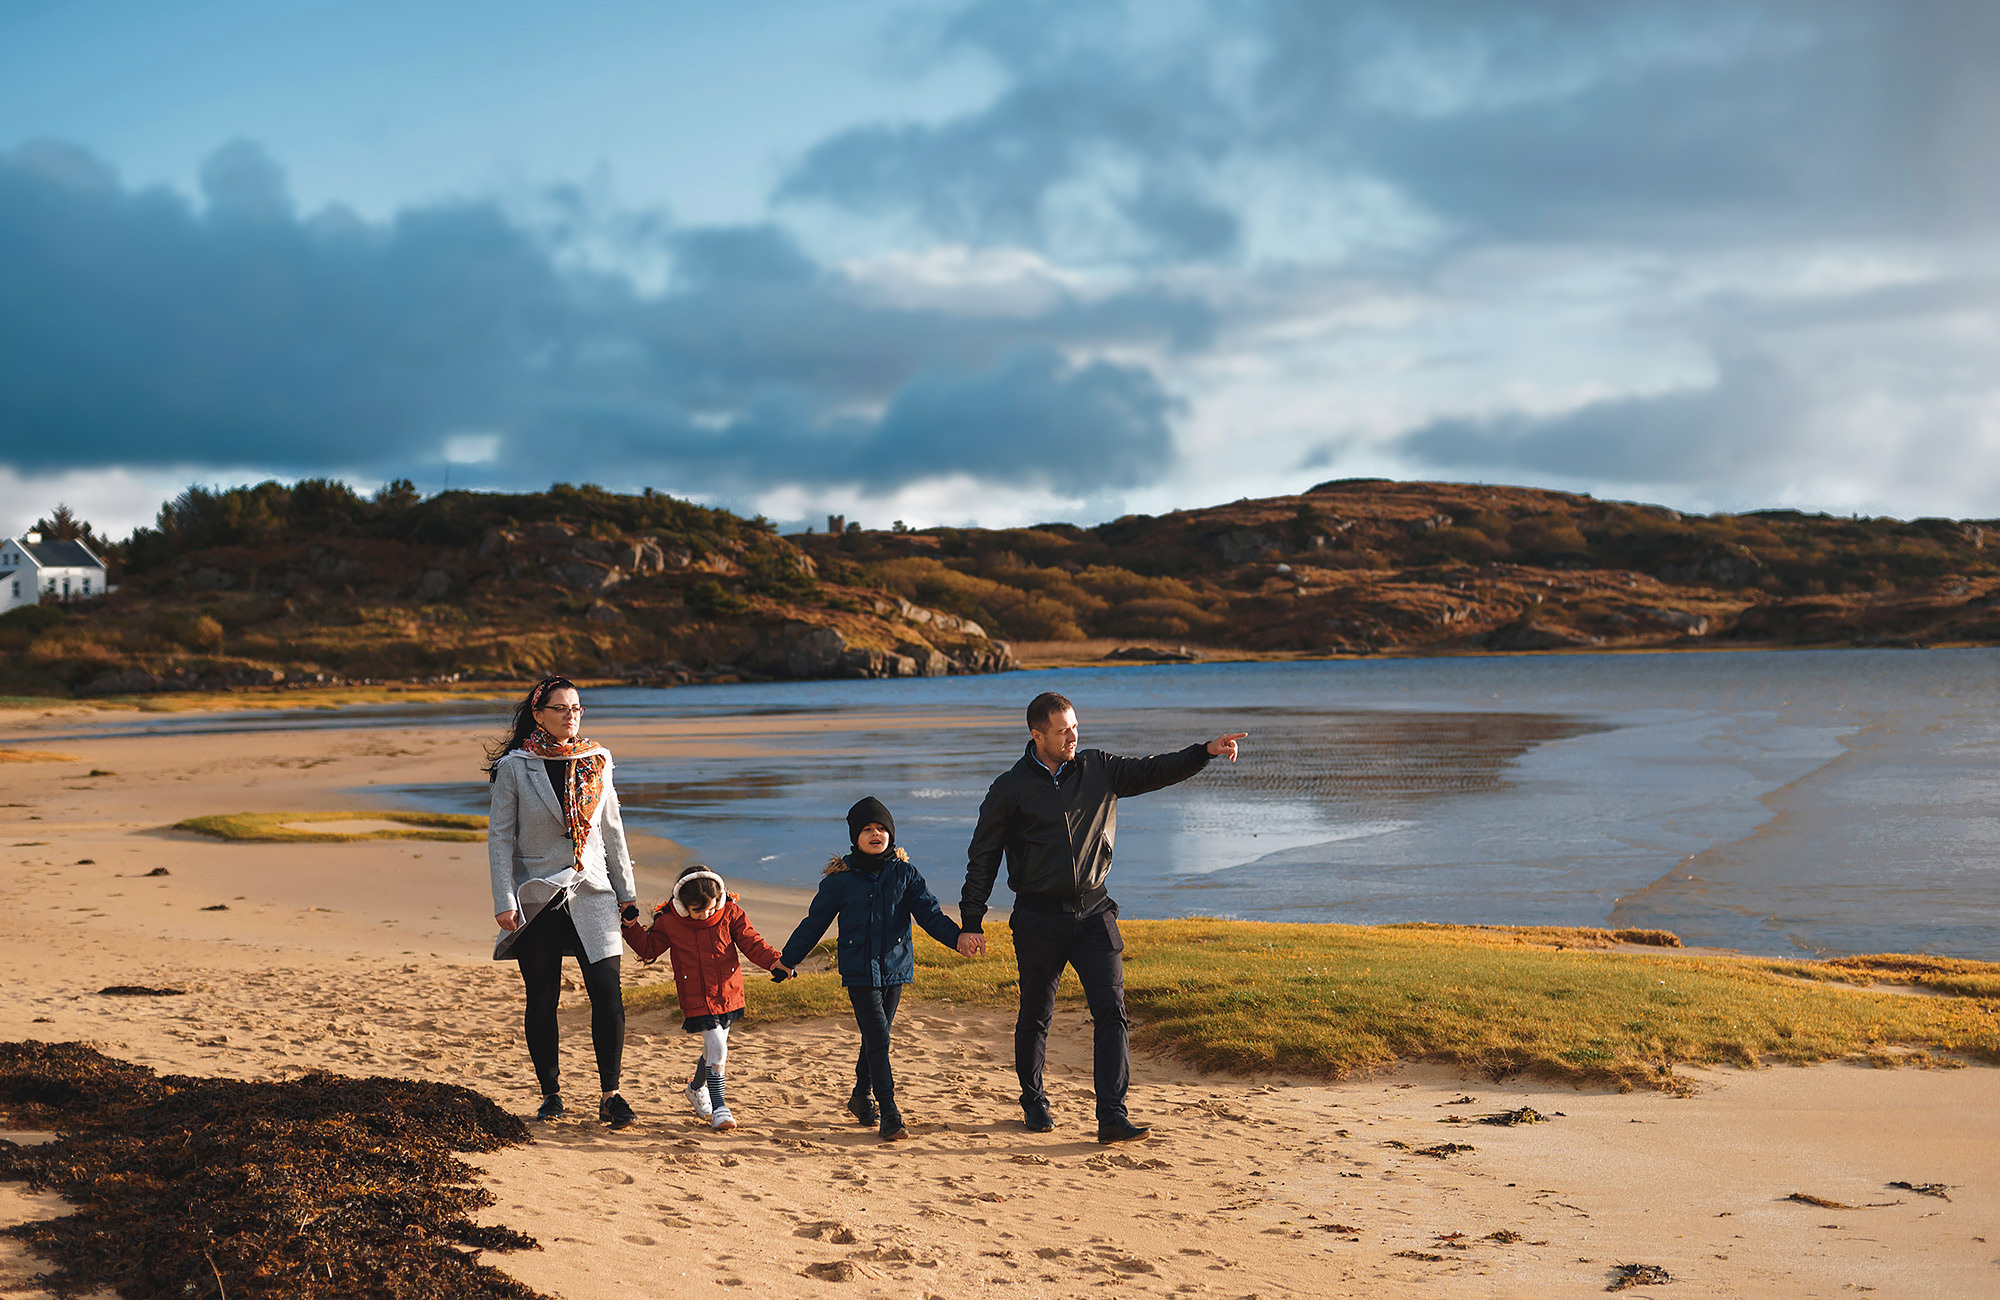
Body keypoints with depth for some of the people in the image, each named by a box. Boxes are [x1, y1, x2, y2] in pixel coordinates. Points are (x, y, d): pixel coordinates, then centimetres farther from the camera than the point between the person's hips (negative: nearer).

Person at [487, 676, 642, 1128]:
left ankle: (610, 1095, 0)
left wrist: (626, 892, 11)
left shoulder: (596, 762, 7)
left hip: (591, 895, 2)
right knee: (542, 1001, 5)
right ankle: (550, 1094, 19)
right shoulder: (514, 767, -3)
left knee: (607, 993, -8)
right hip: (538, 899, -2)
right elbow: (499, 837, -2)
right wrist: (504, 901, -9)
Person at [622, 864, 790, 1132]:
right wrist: (632, 928, -11)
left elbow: (751, 942, -3)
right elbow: (648, 949, 4)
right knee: (717, 1047, -15)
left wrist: (773, 961, -17)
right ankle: (718, 1107, -7)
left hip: (728, 996, 3)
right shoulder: (668, 923, -7)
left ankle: (697, 1088, 44)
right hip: (697, 1001, -3)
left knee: (714, 1048, 17)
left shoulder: (730, 913, -5)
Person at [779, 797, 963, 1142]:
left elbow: (930, 914, 0)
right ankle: (889, 1115, -10)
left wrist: (957, 937, -17)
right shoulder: (840, 878, -1)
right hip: (860, 973, -3)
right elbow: (814, 922, 6)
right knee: (878, 1040, -11)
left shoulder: (904, 874, 4)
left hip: (895, 968, 3)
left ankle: (862, 1098, 35)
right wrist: (786, 960, 6)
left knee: (875, 1038, 14)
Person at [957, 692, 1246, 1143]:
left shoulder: (1098, 769, 6)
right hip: (1039, 916, -2)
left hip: (1093, 911, 2)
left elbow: (1153, 771, 1)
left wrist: (1205, 752, -16)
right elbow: (983, 857, 1)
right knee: (1036, 1017, 9)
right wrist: (971, 924, -3)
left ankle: (1112, 1116, -10)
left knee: (1111, 1012, -9)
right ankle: (1033, 1102, 31)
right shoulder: (1011, 788, -3)